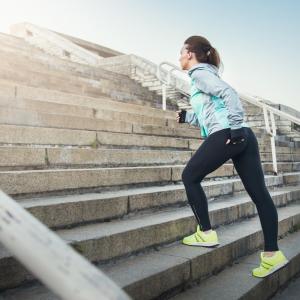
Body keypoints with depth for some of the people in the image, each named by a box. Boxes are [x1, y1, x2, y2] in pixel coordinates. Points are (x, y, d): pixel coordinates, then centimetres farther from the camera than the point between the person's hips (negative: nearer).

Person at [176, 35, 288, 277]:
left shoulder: (200, 73, 3)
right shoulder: (205, 74, 29)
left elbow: (229, 93, -14)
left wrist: (236, 127, -20)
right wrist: (187, 116, 29)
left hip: (226, 136, -9)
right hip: (243, 136, 9)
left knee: (190, 177, 8)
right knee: (259, 193, 2)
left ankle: (206, 233, 9)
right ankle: (272, 254, 5)